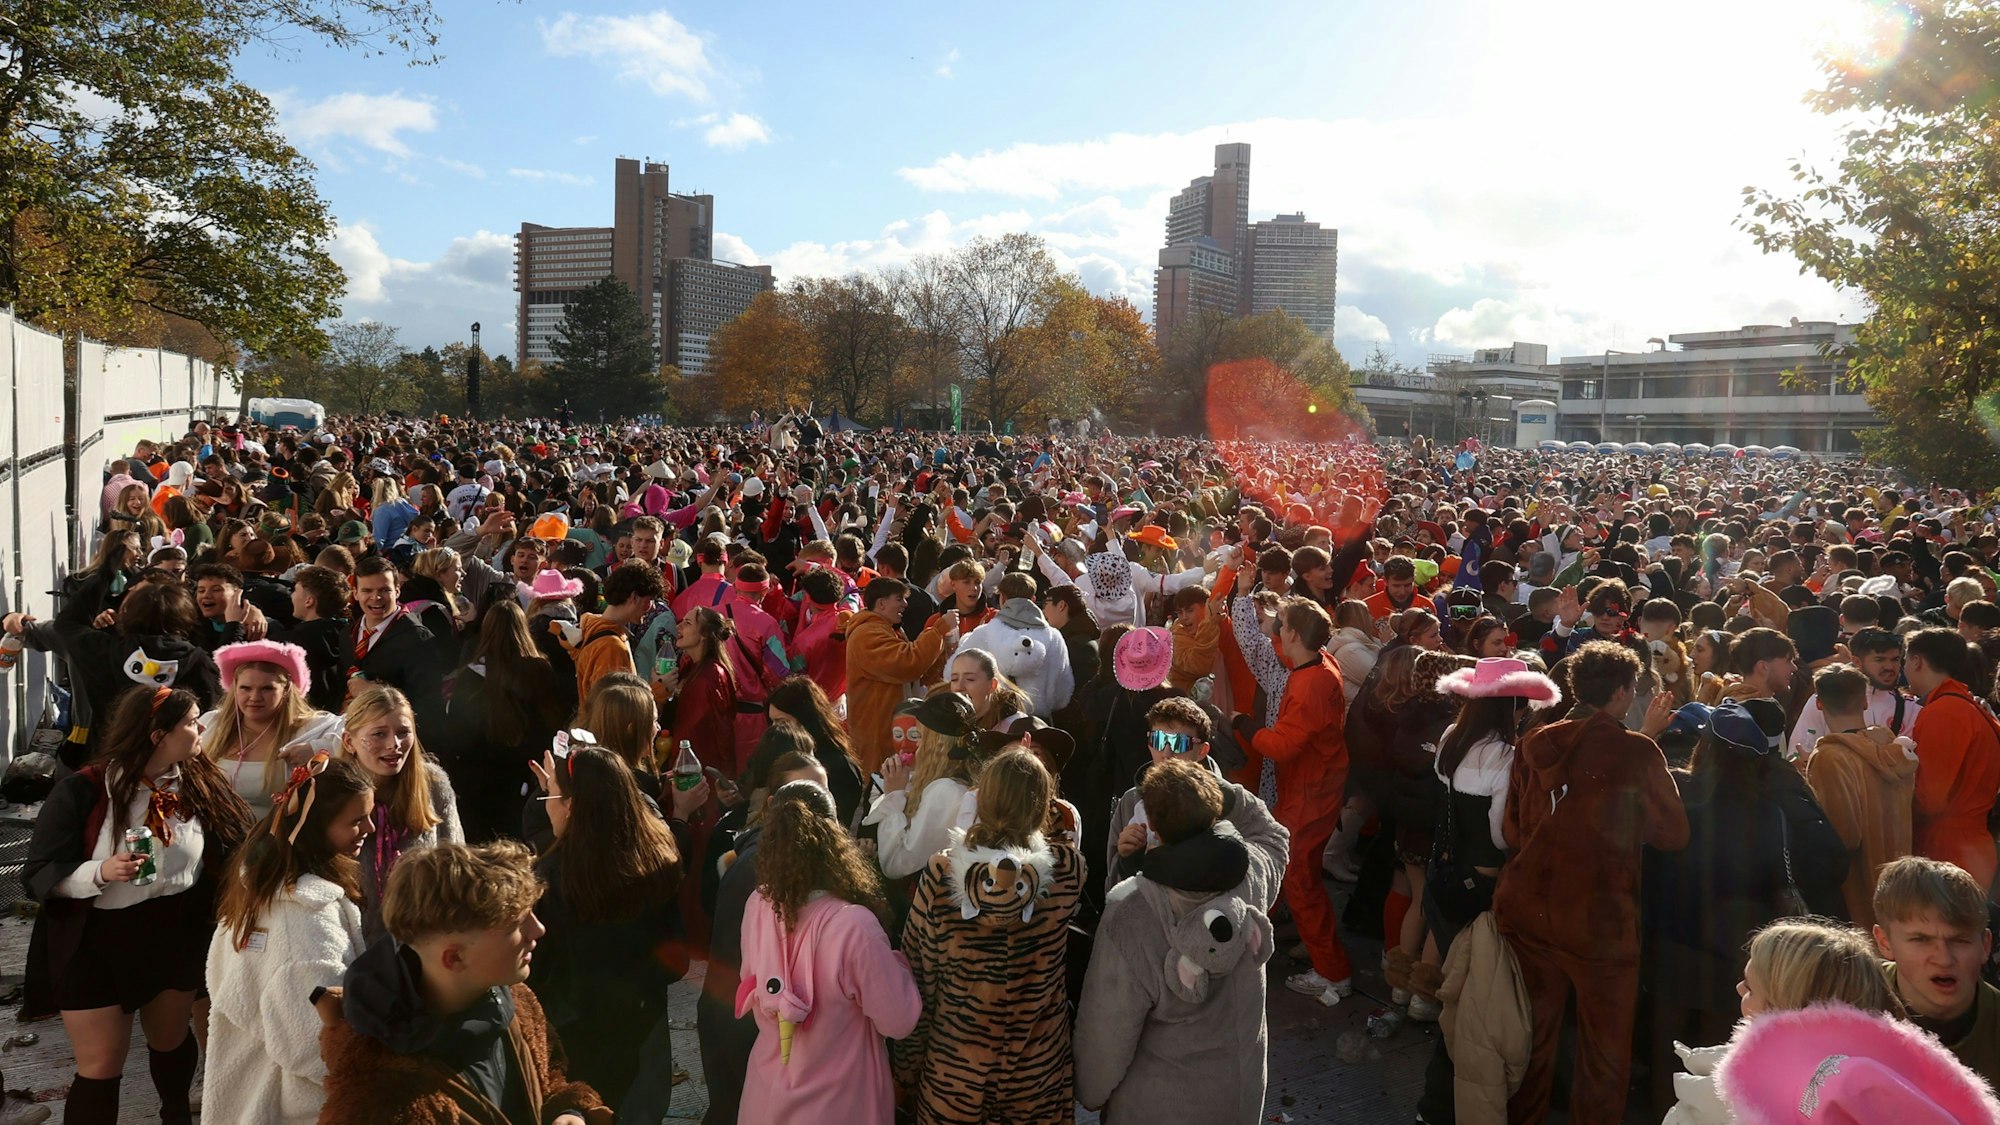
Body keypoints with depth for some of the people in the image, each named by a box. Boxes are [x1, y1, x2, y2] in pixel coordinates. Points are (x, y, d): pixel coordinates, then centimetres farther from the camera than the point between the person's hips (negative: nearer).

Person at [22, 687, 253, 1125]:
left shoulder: (202, 783, -6)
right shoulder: (81, 791, -17)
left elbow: (234, 850, -1)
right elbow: (39, 872, -15)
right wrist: (101, 872, -31)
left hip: (177, 937, 4)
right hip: (95, 944, -4)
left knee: (171, 1040, 24)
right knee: (101, 1067, 1)